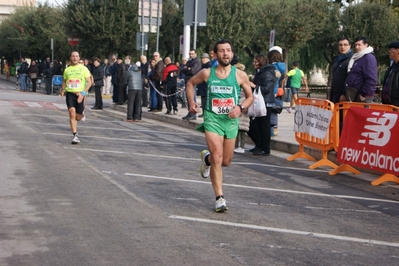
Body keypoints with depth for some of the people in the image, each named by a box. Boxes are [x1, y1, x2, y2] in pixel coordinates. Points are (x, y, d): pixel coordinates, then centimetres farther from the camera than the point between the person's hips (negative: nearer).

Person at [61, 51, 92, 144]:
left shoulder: (83, 68, 1)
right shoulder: (67, 69, 10)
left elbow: (89, 82, -2)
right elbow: (64, 81, 23)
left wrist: (83, 93, -14)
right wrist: (63, 89, 1)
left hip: (80, 94, -1)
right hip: (69, 94, 1)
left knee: (78, 118, 6)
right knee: (72, 114, -17)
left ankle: (81, 114, 45)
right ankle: (75, 136, -14)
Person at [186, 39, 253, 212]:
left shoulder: (240, 75, -4)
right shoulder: (207, 73, -3)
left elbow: (250, 97, 6)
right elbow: (191, 83, 15)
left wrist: (241, 108, -14)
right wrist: (191, 102, 2)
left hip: (231, 120, 2)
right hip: (212, 119, -2)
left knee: (226, 162, 13)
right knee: (217, 159, -14)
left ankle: (207, 158, 47)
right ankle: (219, 198, -5)